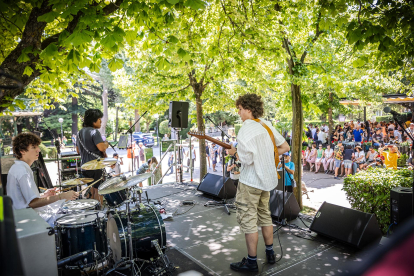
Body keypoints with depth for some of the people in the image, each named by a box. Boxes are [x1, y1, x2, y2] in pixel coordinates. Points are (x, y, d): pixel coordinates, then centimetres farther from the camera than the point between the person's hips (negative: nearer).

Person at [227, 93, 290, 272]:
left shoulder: (246, 129, -18)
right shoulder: (266, 125, 5)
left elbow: (247, 159, -23)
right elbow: (285, 147, 9)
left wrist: (234, 152, -5)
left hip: (250, 181, -8)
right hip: (267, 179, 8)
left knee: (247, 220, 2)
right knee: (265, 216, 20)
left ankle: (251, 262, 12)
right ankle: (270, 254, 32)